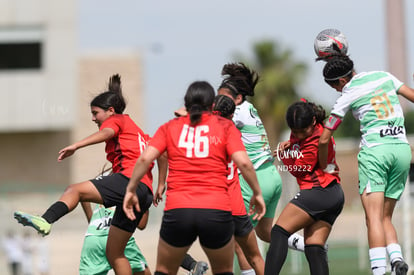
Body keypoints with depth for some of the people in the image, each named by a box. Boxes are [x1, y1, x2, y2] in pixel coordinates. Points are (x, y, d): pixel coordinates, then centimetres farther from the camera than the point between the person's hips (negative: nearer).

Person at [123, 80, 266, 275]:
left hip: (177, 210, 1)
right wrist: (257, 193, 9)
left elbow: (145, 159, 1)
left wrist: (130, 190, 11)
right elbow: (244, 163, -2)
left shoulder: (170, 127, 13)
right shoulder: (225, 126, 10)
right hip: (217, 212, 0)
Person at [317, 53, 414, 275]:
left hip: (374, 150, -5)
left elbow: (324, 139, 6)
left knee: (373, 218, -10)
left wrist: (322, 167, 22)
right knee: (385, 218, 11)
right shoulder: (384, 76, 13)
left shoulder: (348, 95, 3)